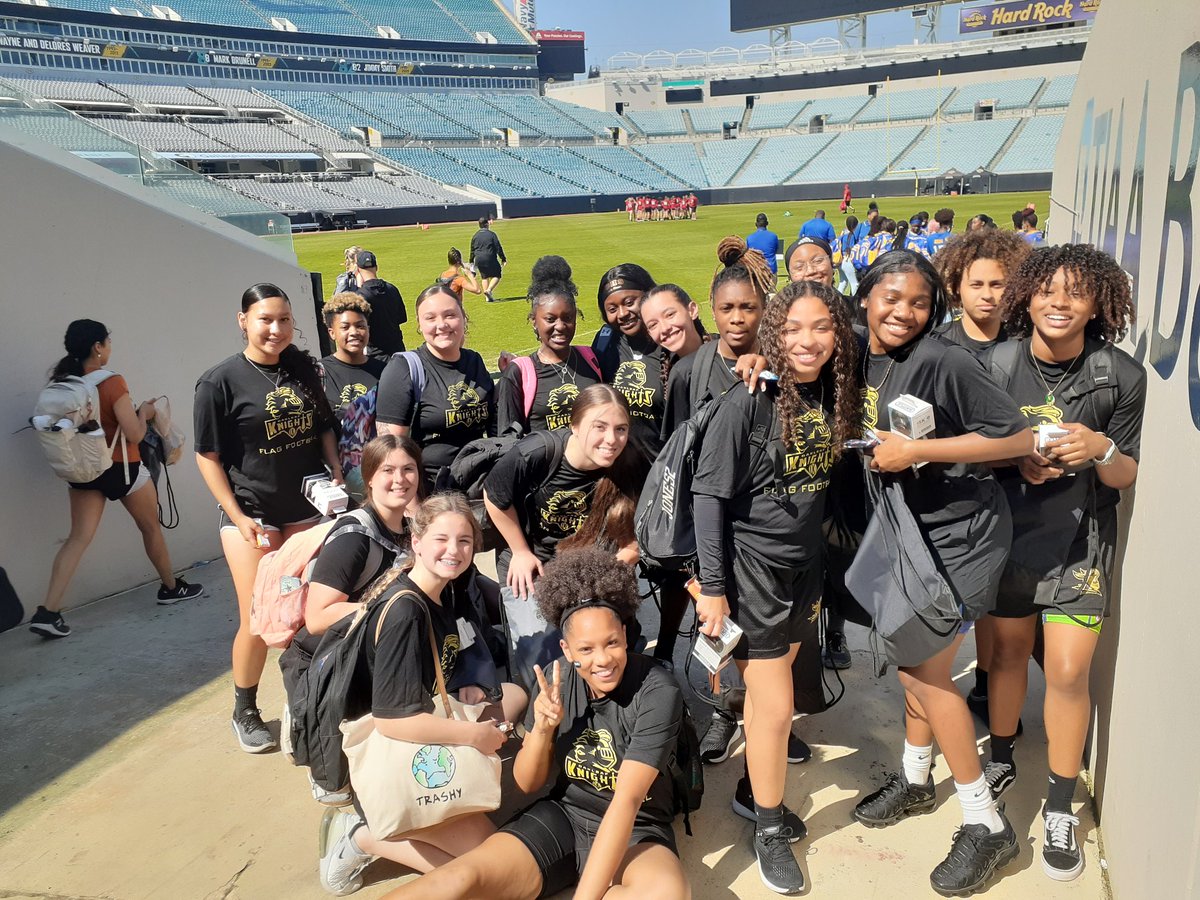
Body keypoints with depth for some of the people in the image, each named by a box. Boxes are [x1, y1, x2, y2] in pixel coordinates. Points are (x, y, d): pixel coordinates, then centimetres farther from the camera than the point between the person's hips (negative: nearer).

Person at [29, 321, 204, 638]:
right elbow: (134, 434, -19)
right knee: (151, 527, 15)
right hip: (121, 469, -5)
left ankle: (47, 611, -6)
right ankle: (171, 588, 31)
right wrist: (144, 413, 1)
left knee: (78, 538, 3)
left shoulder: (62, 383, 0)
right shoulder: (112, 383, -20)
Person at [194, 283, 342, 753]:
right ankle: (244, 712, 24)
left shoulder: (304, 368, 2)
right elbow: (208, 457, -8)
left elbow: (324, 429, 12)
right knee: (258, 620, 0)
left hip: (308, 510, 4)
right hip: (252, 515, -4)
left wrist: (337, 477, -3)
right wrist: (239, 518, -12)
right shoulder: (220, 381, -11)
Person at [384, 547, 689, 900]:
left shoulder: (658, 692, -20)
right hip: (562, 816, 2)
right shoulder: (559, 679, -6)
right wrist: (542, 729, -20)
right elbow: (527, 784, 1)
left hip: (635, 832, -2)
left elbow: (626, 801, -26)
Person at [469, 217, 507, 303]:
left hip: (478, 260, 5)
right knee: (496, 276, 5)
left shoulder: (475, 235, 9)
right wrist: (503, 259, -1)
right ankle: (489, 290, -17)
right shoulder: (491, 234, -6)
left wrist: (471, 262, 23)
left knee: (485, 277, 16)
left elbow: (472, 250, 14)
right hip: (490, 259, -5)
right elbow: (498, 248, -7)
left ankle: (488, 297, 12)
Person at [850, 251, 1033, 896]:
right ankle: (915, 778, 36)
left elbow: (1018, 437, -21)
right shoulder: (860, 358, -1)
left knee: (925, 669, -4)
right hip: (912, 528, 7)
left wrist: (917, 450, -24)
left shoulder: (941, 362, -22)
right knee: (911, 657, 15)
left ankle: (986, 825, 13)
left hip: (962, 533, -6)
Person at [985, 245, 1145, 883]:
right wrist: (1017, 461, -16)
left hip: (1080, 541, -1)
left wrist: (1100, 450, -24)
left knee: (1068, 672, -2)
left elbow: (1126, 477, -3)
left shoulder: (1121, 376, -10)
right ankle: (1002, 759, 39)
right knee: (1007, 650, 14)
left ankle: (1060, 808, 18)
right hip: (1009, 531, 1)